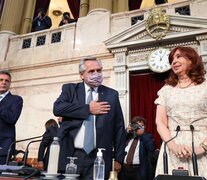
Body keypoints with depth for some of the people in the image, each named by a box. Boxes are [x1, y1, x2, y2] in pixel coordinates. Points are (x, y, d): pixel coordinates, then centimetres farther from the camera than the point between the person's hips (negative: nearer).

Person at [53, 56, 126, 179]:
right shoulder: (70, 89, 5)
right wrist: (89, 109, -13)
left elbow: (119, 128, 5)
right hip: (71, 156, 0)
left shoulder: (112, 94, 5)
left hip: (99, 159, 0)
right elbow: (57, 108, -13)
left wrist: (119, 158, 3)